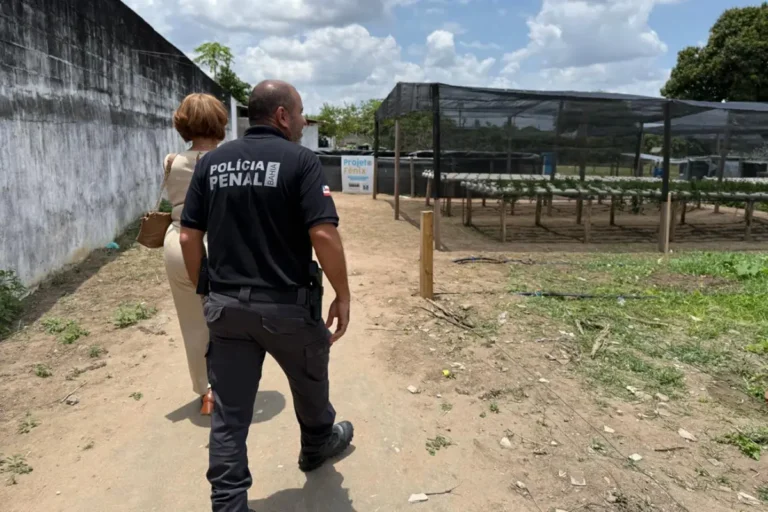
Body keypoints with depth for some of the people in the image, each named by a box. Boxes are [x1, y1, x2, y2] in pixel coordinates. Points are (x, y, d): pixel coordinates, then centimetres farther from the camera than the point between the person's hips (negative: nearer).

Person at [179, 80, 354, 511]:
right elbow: (324, 235, -20)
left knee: (229, 415, 10)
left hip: (226, 305, 4)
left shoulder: (212, 162, 5)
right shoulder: (301, 160, -10)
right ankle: (318, 446, 49)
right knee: (310, 381, 25)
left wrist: (205, 291, 15)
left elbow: (189, 238, 4)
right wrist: (343, 295, -9)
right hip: (286, 305, -3)